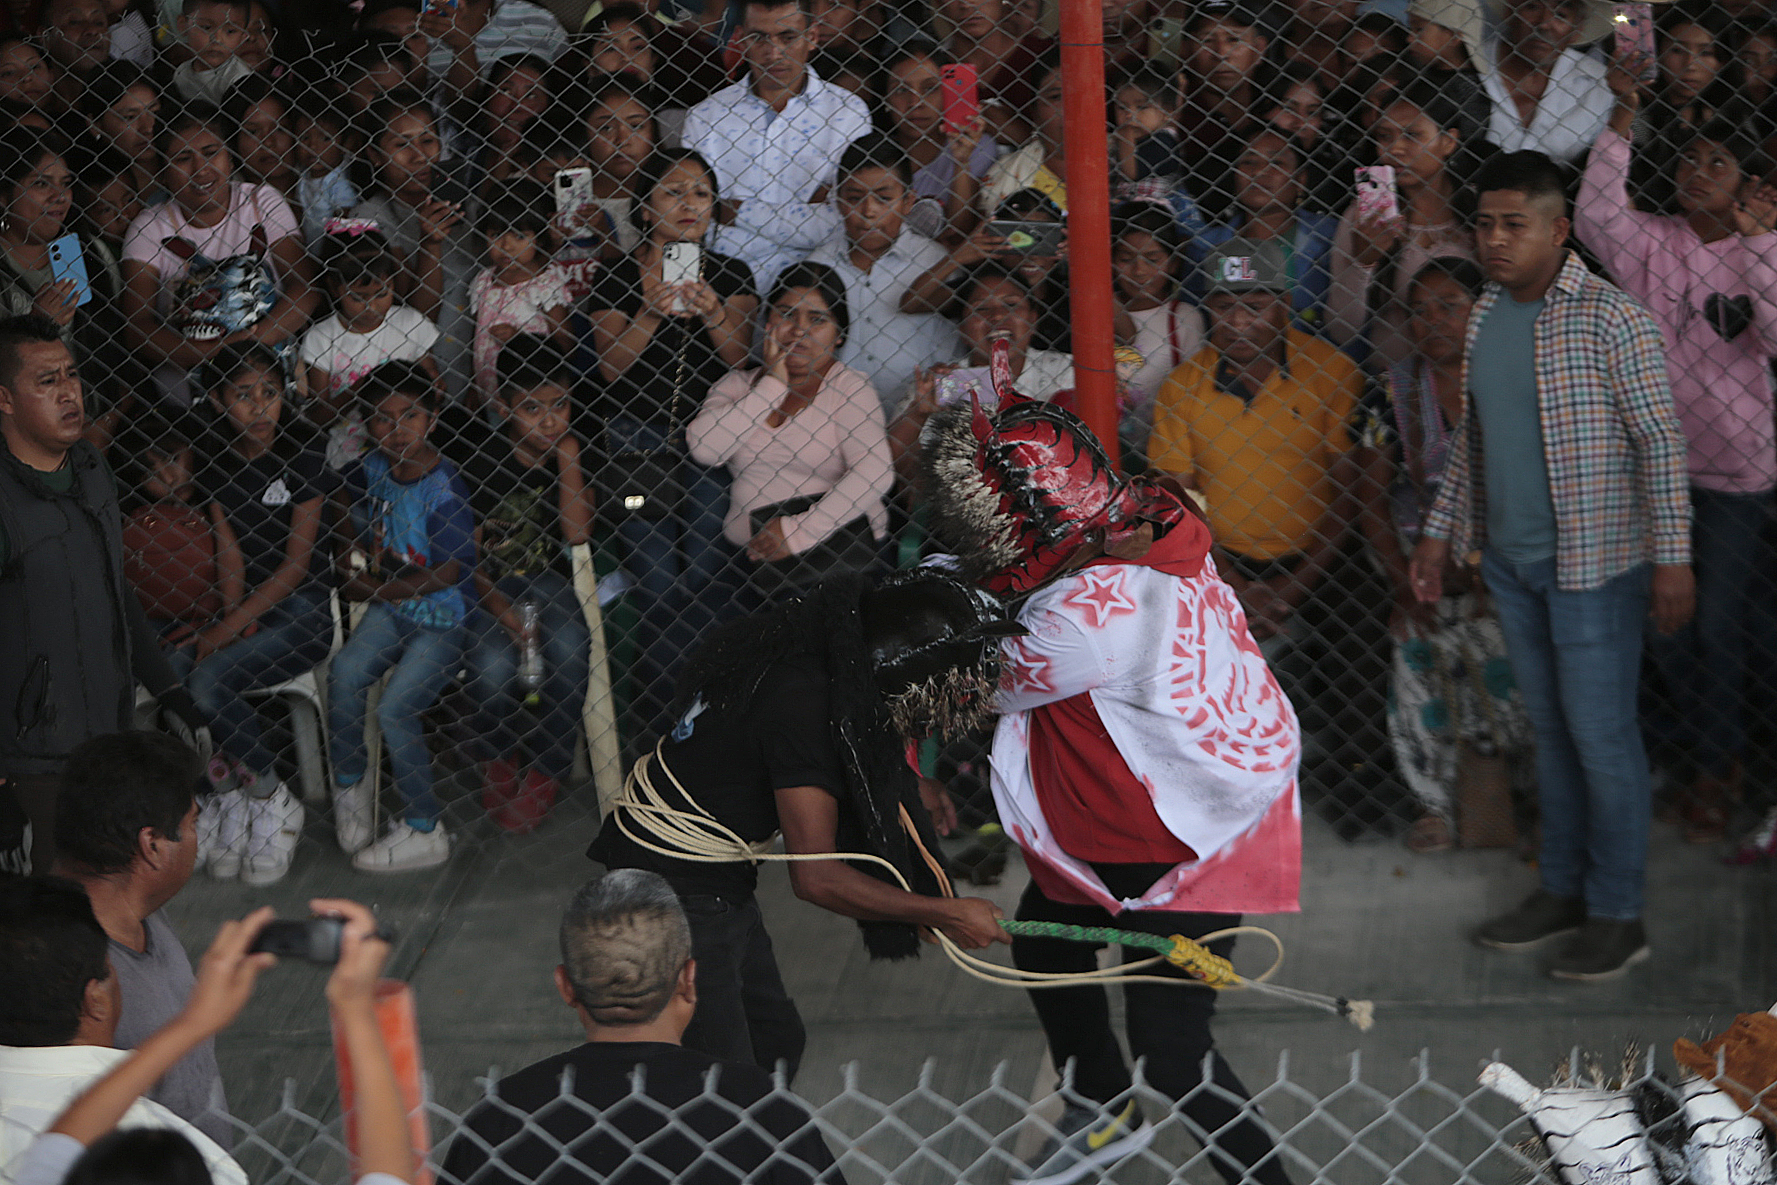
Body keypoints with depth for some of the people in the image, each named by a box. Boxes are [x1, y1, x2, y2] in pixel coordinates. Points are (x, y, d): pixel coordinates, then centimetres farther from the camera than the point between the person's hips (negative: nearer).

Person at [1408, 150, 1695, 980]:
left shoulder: (1610, 318, -14)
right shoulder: (1485, 316, 7)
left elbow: (1660, 441, -14)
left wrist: (1671, 556, -17)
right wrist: (1440, 532, 16)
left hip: (1594, 562, -7)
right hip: (1510, 559, 7)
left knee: (1601, 734, -1)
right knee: (1549, 727, 16)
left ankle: (1618, 914, 9)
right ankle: (1561, 889, 27)